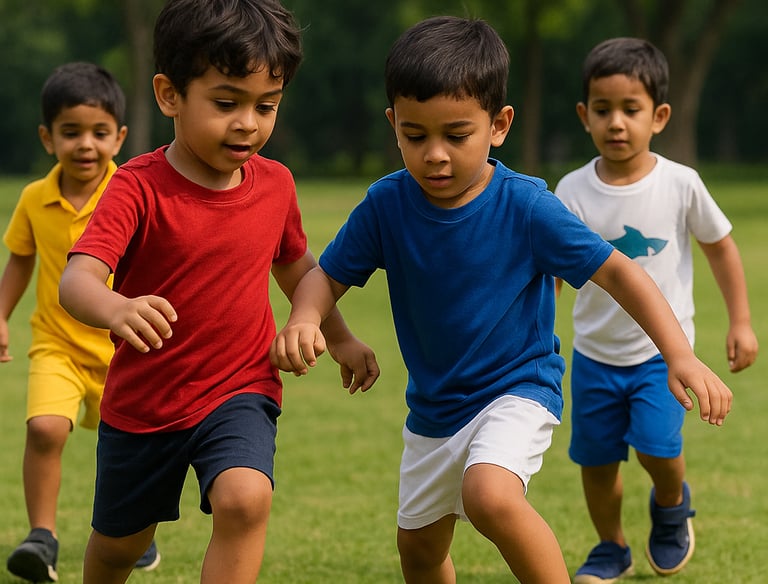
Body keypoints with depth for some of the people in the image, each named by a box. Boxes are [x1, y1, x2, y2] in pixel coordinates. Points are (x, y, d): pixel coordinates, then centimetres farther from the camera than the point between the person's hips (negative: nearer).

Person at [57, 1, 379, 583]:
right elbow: (78, 279, -36)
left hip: (239, 391, 1)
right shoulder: (139, 187, -21)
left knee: (245, 499, -29)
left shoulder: (275, 185, -5)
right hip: (141, 404, -1)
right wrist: (117, 310, -58)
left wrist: (341, 339, 17)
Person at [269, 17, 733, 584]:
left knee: (490, 495, -35)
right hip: (433, 405, 5)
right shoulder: (387, 205, -11)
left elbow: (617, 271, -18)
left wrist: (681, 355, -30)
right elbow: (328, 276, -1)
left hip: (518, 388, -5)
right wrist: (303, 320, -26)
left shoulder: (526, 206, -20)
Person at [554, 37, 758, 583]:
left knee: (658, 446, -18)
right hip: (595, 353, 2)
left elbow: (721, 247, 3)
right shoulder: (574, 191, -8)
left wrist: (741, 323, 3)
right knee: (597, 460, 9)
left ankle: (672, 504, 17)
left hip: (663, 349, -2)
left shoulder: (680, 184, -11)